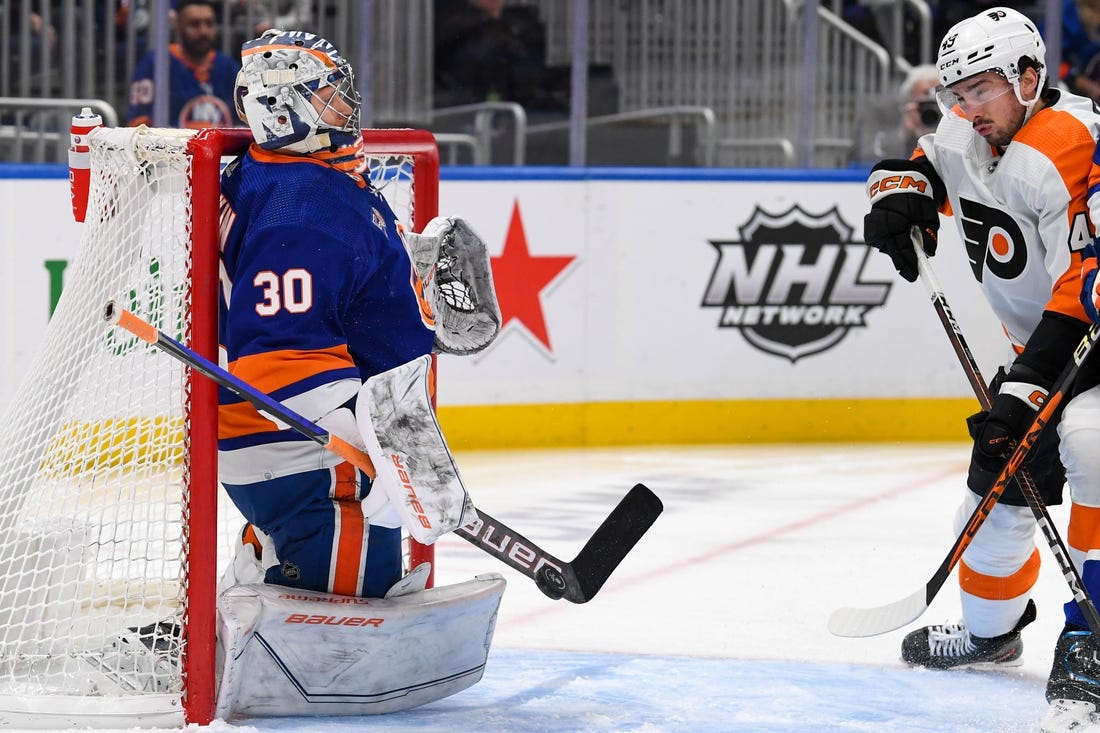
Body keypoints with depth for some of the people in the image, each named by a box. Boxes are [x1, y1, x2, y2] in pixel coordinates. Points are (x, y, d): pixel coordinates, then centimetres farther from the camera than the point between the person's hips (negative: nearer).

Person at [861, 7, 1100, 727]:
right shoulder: (966, 138, 0)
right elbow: (922, 163, 23)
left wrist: (1024, 393, -34)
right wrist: (898, 192, -2)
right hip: (1042, 344, 9)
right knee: (995, 489, 10)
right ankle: (992, 627, 35)